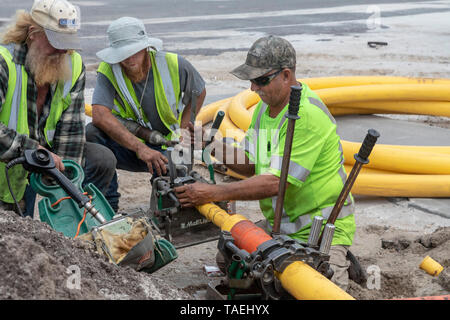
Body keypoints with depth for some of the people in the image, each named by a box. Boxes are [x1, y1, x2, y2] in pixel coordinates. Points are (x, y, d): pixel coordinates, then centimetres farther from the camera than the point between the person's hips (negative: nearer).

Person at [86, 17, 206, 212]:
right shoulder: (108, 71, -16)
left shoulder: (174, 65, -12)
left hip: (167, 147, 0)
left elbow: (198, 93, 9)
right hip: (128, 148, 1)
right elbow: (100, 115, -32)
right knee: (91, 134, -29)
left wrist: (183, 128, -2)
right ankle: (108, 204, -19)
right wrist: (140, 148, -40)